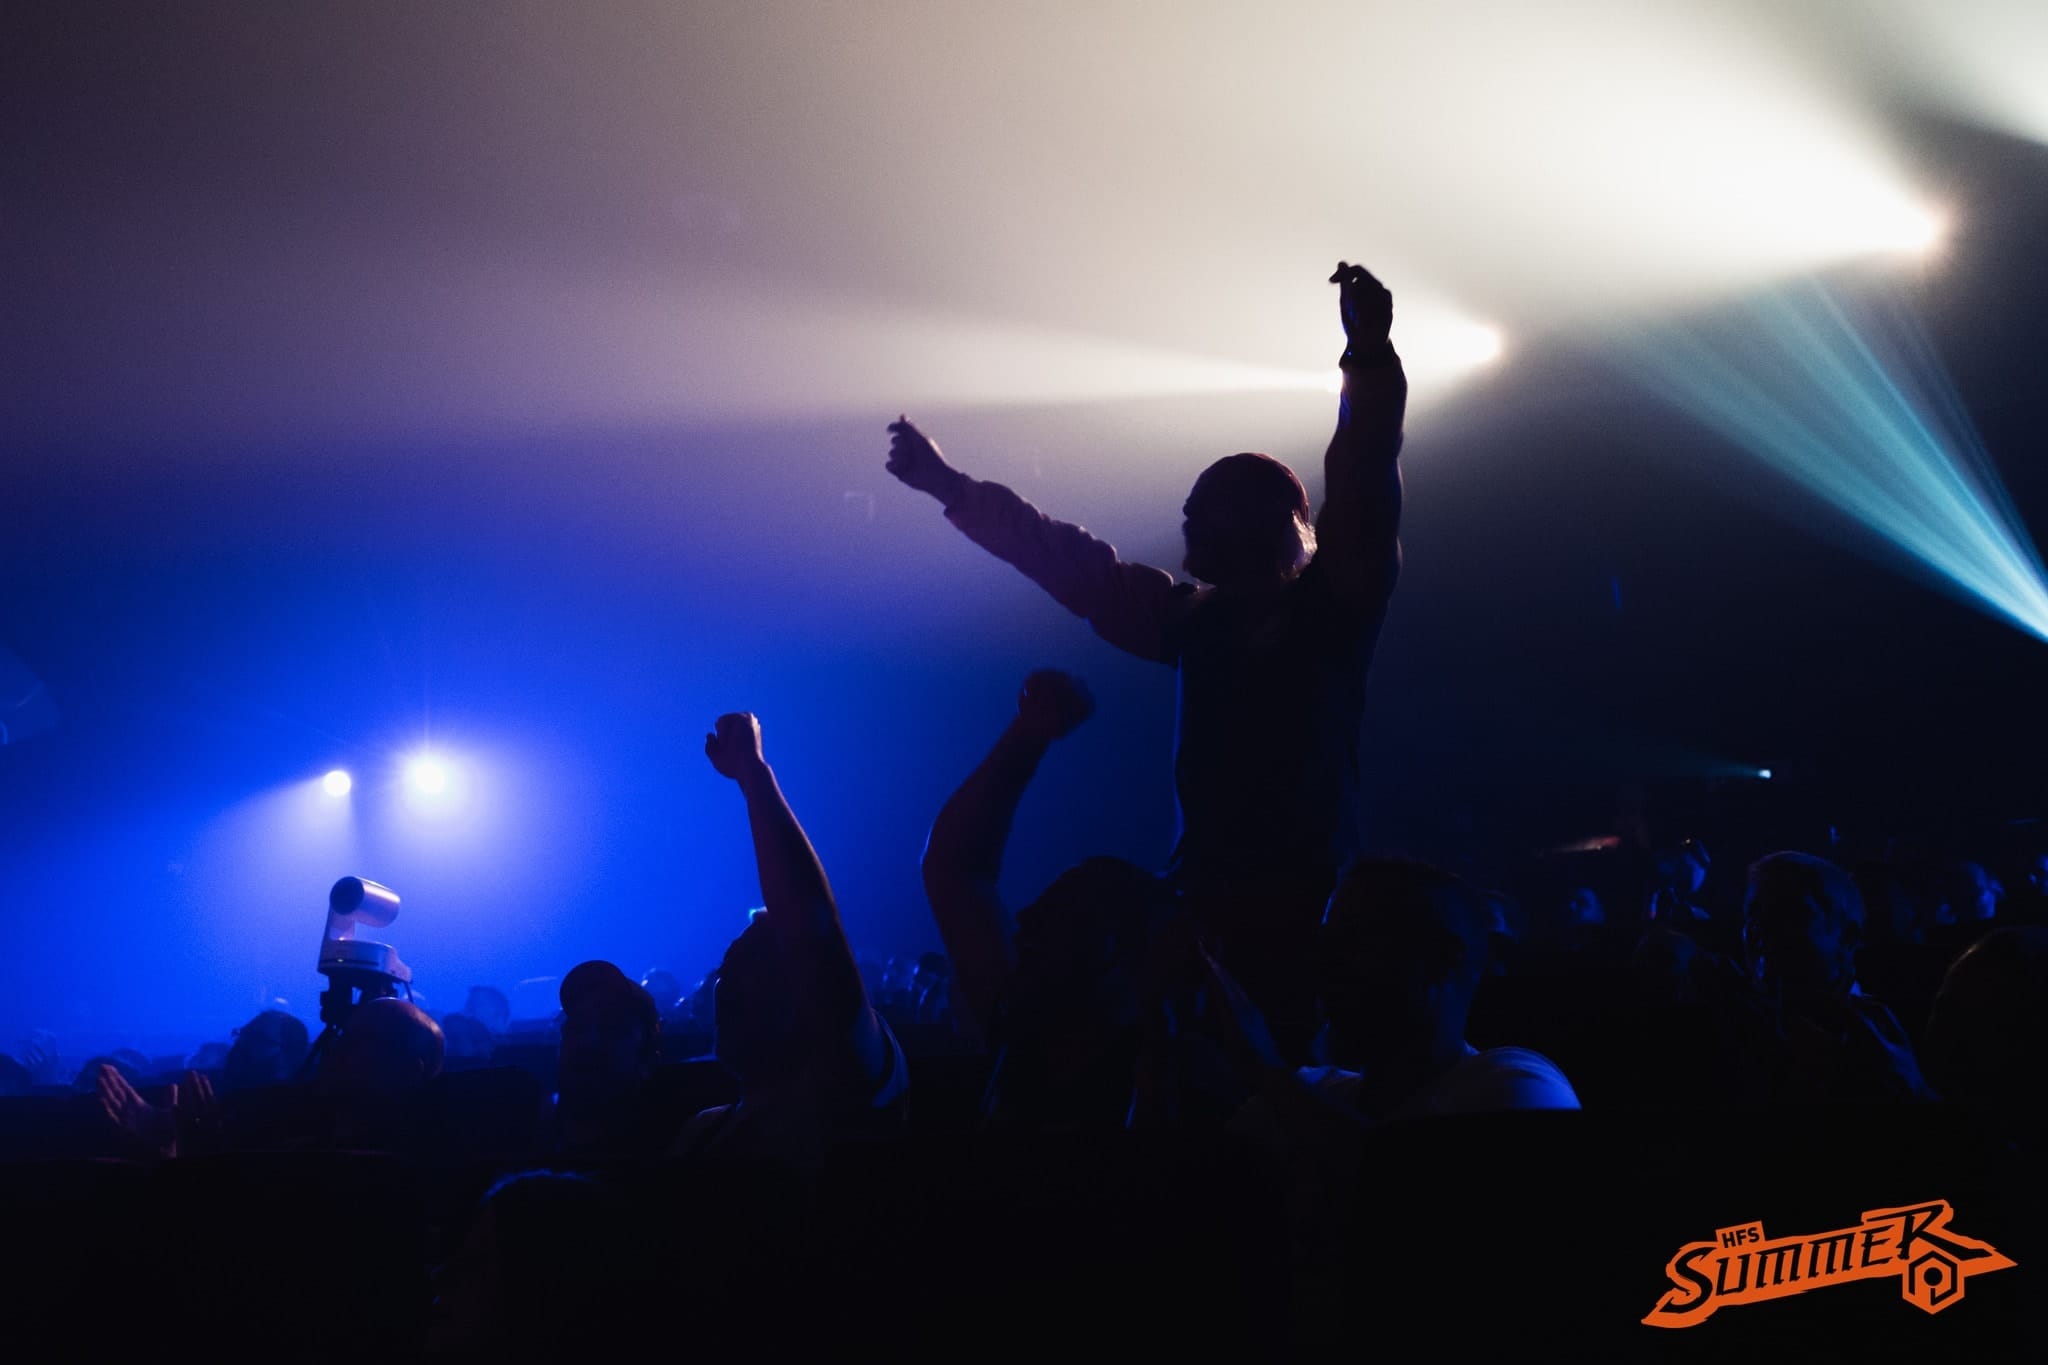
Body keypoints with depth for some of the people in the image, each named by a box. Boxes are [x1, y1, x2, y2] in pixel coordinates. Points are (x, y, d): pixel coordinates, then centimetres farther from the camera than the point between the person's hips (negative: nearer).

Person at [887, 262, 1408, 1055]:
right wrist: (952, 489, 26)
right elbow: (1074, 566, 20)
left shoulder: (1335, 611, 2)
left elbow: (1363, 500, -11)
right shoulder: (1201, 620, 13)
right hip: (1205, 899, 4)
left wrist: (1371, 358, -24)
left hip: (1307, 902, -4)